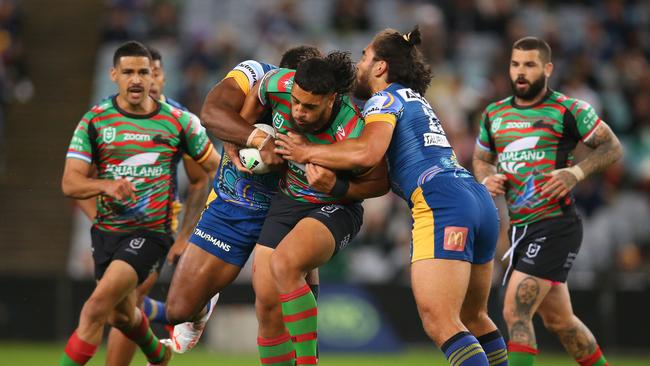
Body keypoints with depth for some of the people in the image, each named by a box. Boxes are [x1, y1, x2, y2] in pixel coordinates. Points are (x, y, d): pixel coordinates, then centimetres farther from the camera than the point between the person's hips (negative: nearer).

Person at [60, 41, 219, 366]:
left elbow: (216, 168, 9)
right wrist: (107, 185, -27)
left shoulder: (177, 121, -3)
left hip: (152, 231, -4)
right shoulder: (94, 120, -2)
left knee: (97, 306, -22)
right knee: (120, 315, 21)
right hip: (107, 229, 4)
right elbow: (70, 183, -9)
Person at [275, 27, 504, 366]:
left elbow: (367, 153, -16)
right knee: (473, 319, 18)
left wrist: (307, 153, -4)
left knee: (440, 324, -16)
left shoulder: (385, 99, 3)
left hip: (443, 205, -9)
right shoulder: (416, 101, 30)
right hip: (481, 201, 9)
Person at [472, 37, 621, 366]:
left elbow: (612, 147, 0)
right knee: (558, 320, 17)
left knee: (515, 313, -18)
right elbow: (481, 158, 25)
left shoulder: (568, 110, -6)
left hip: (555, 225, -7)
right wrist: (487, 178, 1)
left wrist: (575, 172, -16)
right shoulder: (494, 114, 11)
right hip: (520, 227, 7)